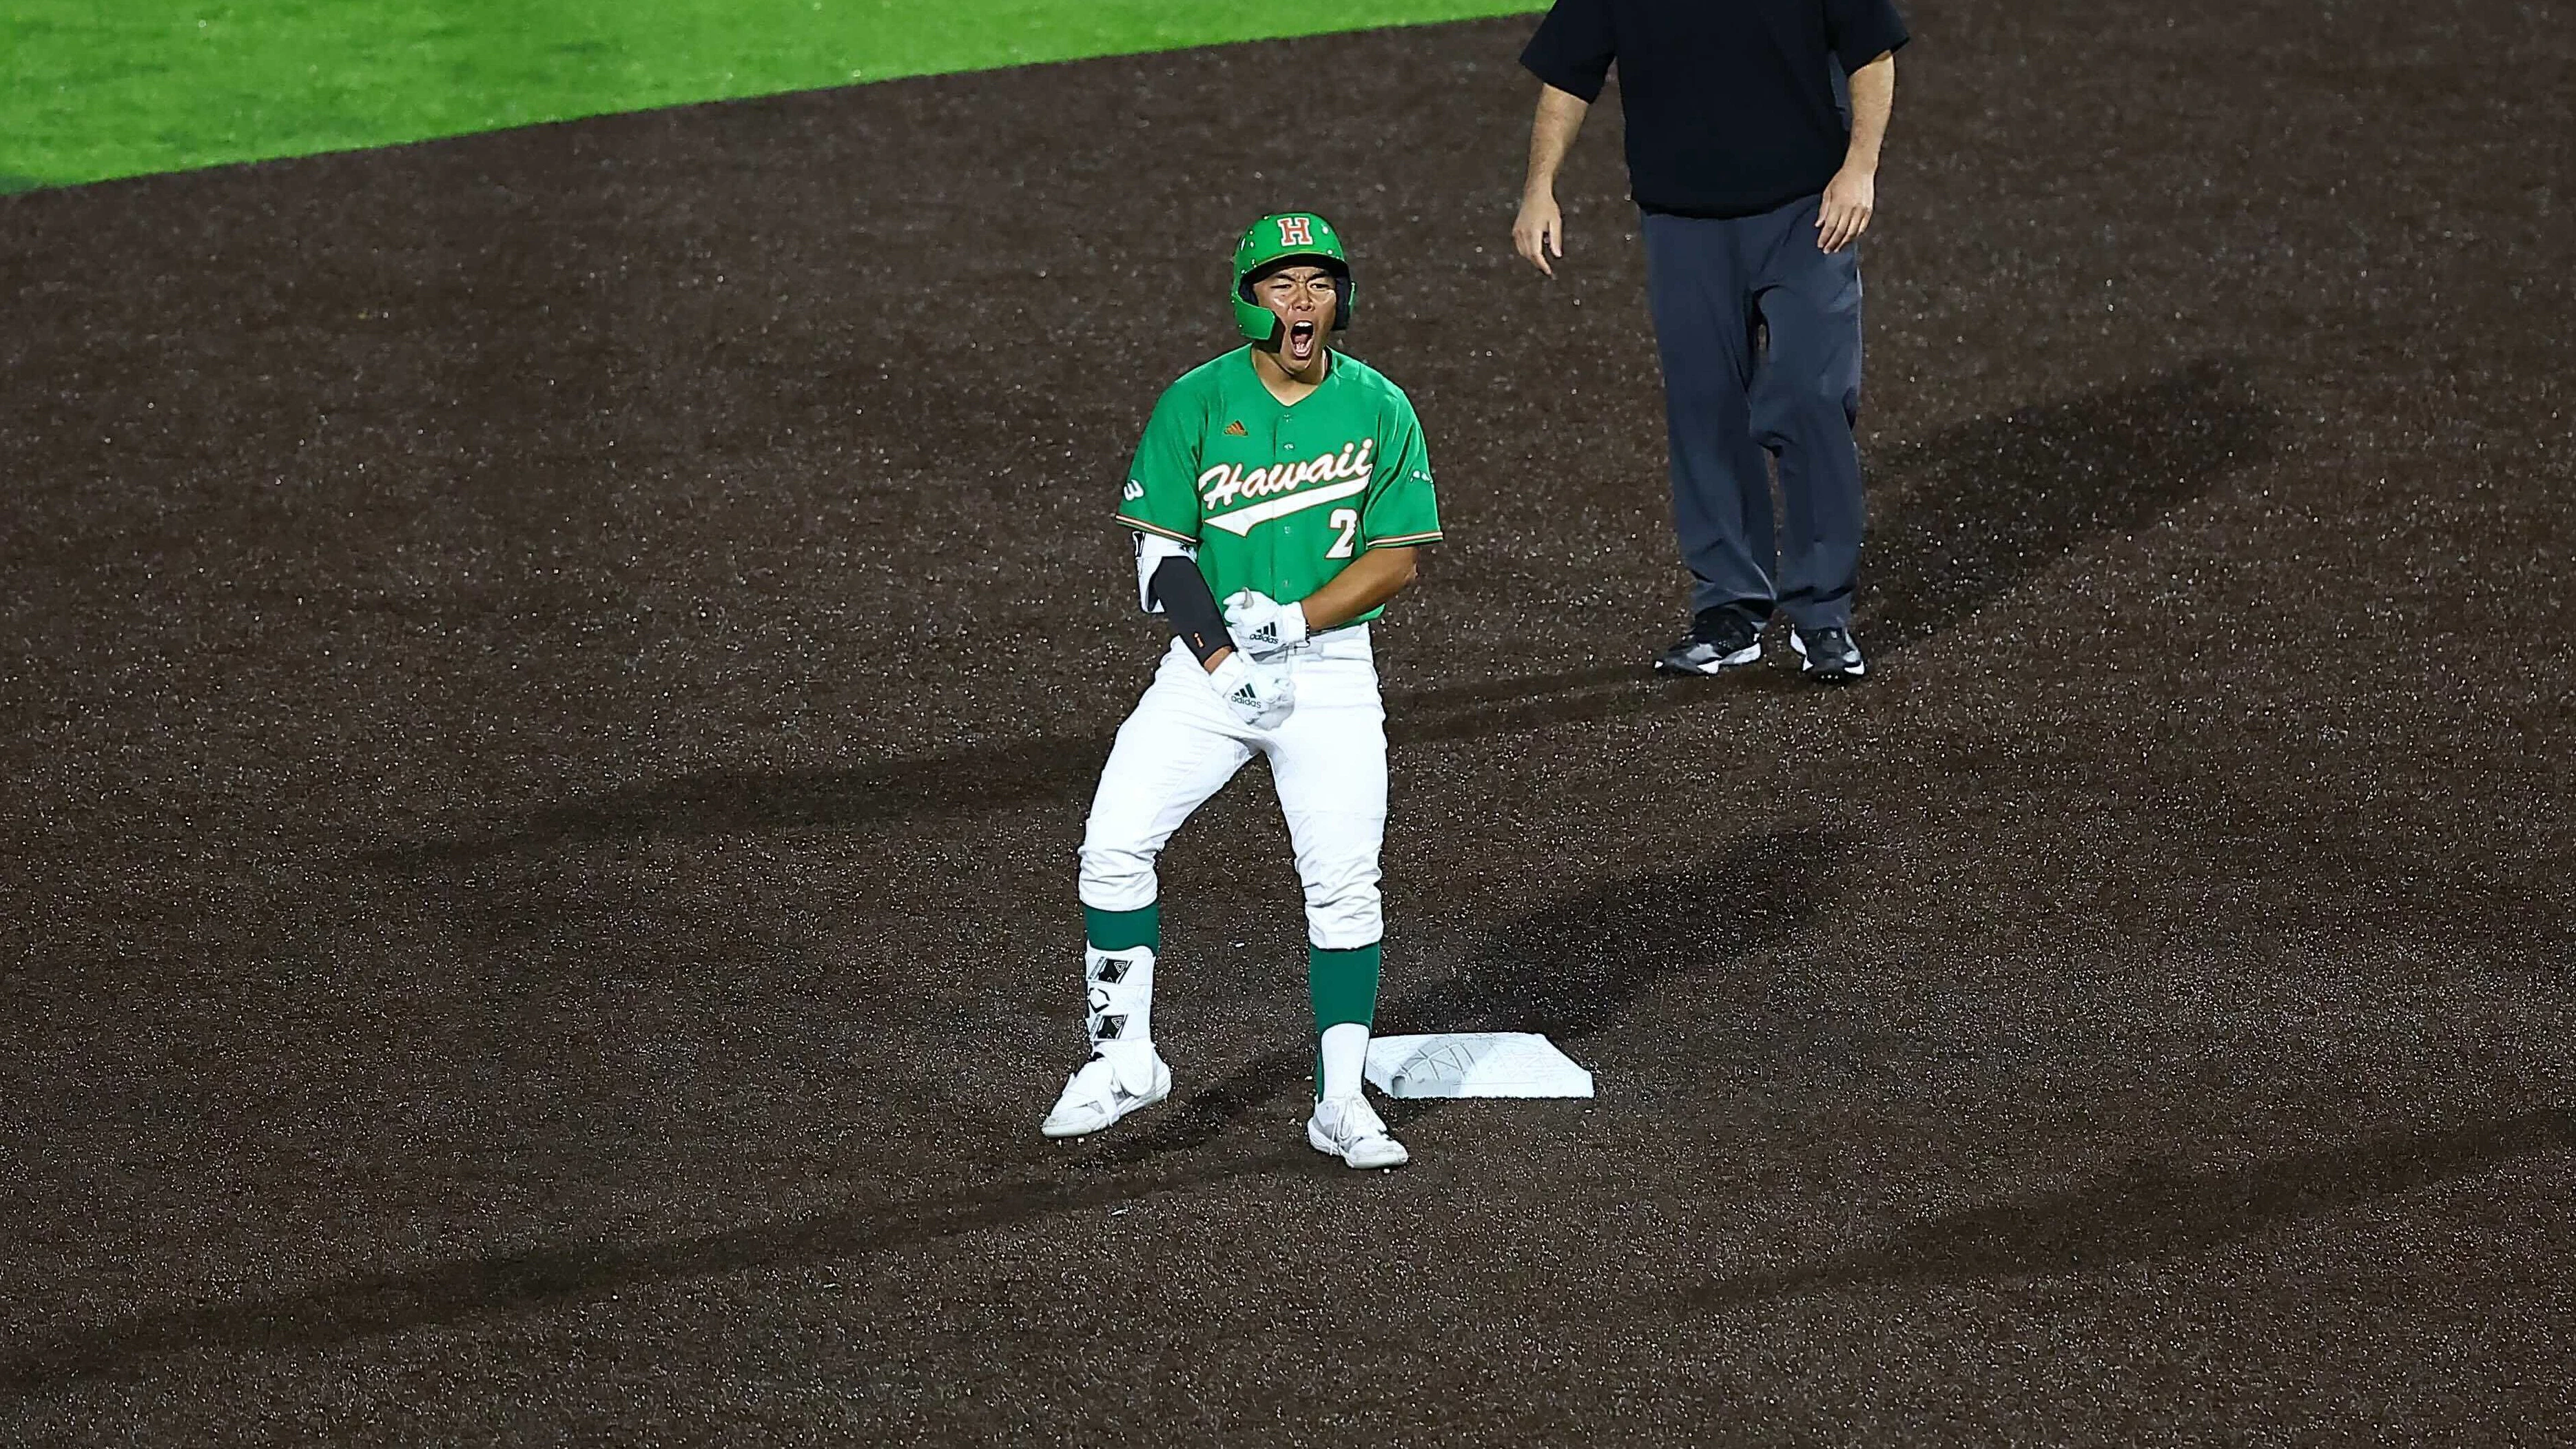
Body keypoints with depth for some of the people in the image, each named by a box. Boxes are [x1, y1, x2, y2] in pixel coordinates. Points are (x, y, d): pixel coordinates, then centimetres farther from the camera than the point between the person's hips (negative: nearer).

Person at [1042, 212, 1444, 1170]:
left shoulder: (1380, 410, -1)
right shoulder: (1195, 402, -3)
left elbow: (1398, 558, -1)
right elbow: (1162, 556, -4)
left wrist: (1293, 621, -15)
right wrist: (1226, 663, -16)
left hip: (1331, 668, 0)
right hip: (1207, 661, 0)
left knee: (1343, 882, -7)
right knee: (1115, 842, -11)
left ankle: (1341, 1102, 2)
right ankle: (1123, 1062, 2)